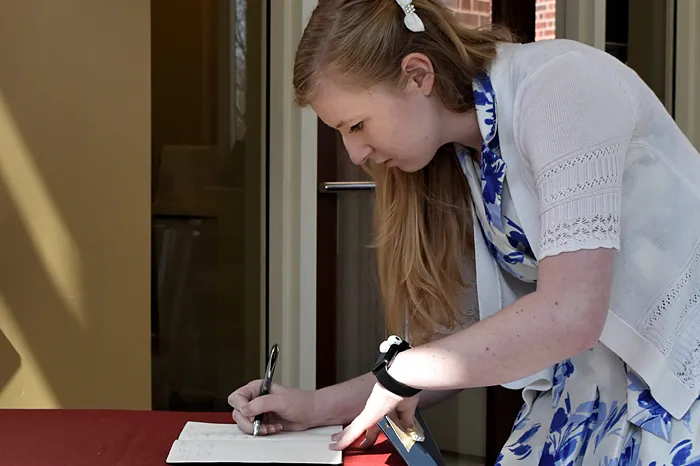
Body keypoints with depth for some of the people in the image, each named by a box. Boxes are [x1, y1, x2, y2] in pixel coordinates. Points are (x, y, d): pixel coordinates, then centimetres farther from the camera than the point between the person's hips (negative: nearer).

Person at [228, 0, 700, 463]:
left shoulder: (561, 85, -20)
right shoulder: (455, 164, 2)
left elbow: (569, 314, -29)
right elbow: (474, 342, 5)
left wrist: (399, 372, -18)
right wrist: (320, 406, -1)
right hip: (590, 391, 6)